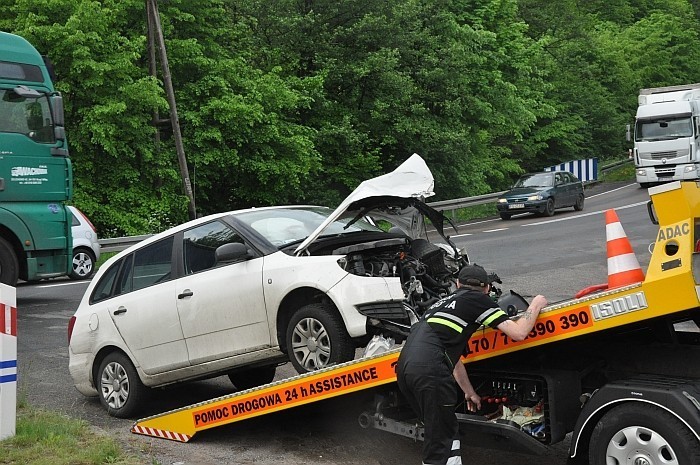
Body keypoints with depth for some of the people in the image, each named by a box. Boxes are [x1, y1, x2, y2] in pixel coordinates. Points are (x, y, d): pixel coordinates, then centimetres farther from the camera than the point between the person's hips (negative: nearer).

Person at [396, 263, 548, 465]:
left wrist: (469, 391, 45)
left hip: (404, 366, 8)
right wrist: (536, 304, 22)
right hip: (430, 370, -8)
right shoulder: (478, 299, 10)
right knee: (441, 443, 1)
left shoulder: (445, 301, 31)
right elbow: (518, 333, 5)